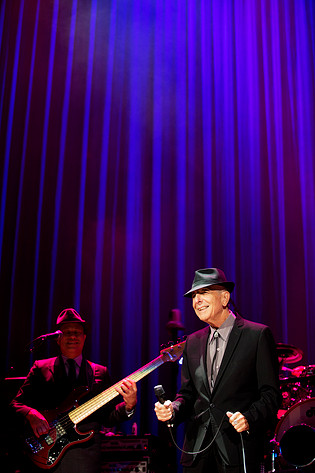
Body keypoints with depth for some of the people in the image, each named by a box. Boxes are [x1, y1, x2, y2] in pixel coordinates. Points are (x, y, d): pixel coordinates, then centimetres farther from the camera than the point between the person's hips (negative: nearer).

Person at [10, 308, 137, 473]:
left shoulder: (100, 373, 12)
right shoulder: (40, 368, 9)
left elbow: (107, 418, 8)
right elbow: (16, 404, 5)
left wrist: (128, 406, -11)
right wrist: (31, 415, -15)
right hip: (43, 455, 0)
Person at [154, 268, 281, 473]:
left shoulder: (258, 335, -4)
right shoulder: (193, 342, 12)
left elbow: (271, 394, -6)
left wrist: (249, 418, -22)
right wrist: (172, 410, -5)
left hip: (239, 449, -4)